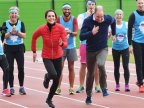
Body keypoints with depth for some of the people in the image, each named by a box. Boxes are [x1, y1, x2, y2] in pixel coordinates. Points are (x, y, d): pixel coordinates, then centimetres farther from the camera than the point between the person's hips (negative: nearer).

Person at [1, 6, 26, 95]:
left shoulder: (21, 23, 1)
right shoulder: (5, 23, -1)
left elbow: (24, 35, -5)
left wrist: (17, 32, -18)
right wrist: (11, 32, -21)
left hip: (19, 48, 1)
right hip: (9, 48, 0)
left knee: (21, 68, -1)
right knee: (10, 68, 1)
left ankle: (21, 87, 9)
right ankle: (11, 88, 9)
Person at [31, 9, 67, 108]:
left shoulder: (61, 28, -15)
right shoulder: (41, 29, -14)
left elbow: (65, 44, -16)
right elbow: (34, 37, 7)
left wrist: (62, 43, -39)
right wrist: (34, 51, 10)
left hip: (58, 57, 2)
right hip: (47, 57, -2)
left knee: (56, 81, 8)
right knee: (53, 75, -27)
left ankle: (49, 99, 32)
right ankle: (47, 77, 12)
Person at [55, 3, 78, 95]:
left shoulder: (74, 19, -2)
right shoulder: (59, 19, -1)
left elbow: (76, 33, -11)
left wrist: (70, 32, -30)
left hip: (71, 47, 0)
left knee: (71, 68, 6)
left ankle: (71, 88, 12)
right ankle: (58, 88, 1)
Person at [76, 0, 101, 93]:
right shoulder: (82, 16, 4)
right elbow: (80, 26, -12)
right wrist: (87, 16, -10)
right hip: (85, 43, -1)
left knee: (96, 65, 3)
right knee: (83, 65, 2)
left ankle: (97, 85, 11)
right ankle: (81, 86, 10)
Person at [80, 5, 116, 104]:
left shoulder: (108, 19, -12)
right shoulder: (87, 21, -19)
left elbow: (113, 21, 15)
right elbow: (81, 37, -22)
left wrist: (113, 34, 24)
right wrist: (91, 33, -36)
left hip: (103, 49, 0)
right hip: (90, 50, 0)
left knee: (101, 64, -30)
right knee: (90, 74, 10)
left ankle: (104, 88, -10)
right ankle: (89, 96, 28)